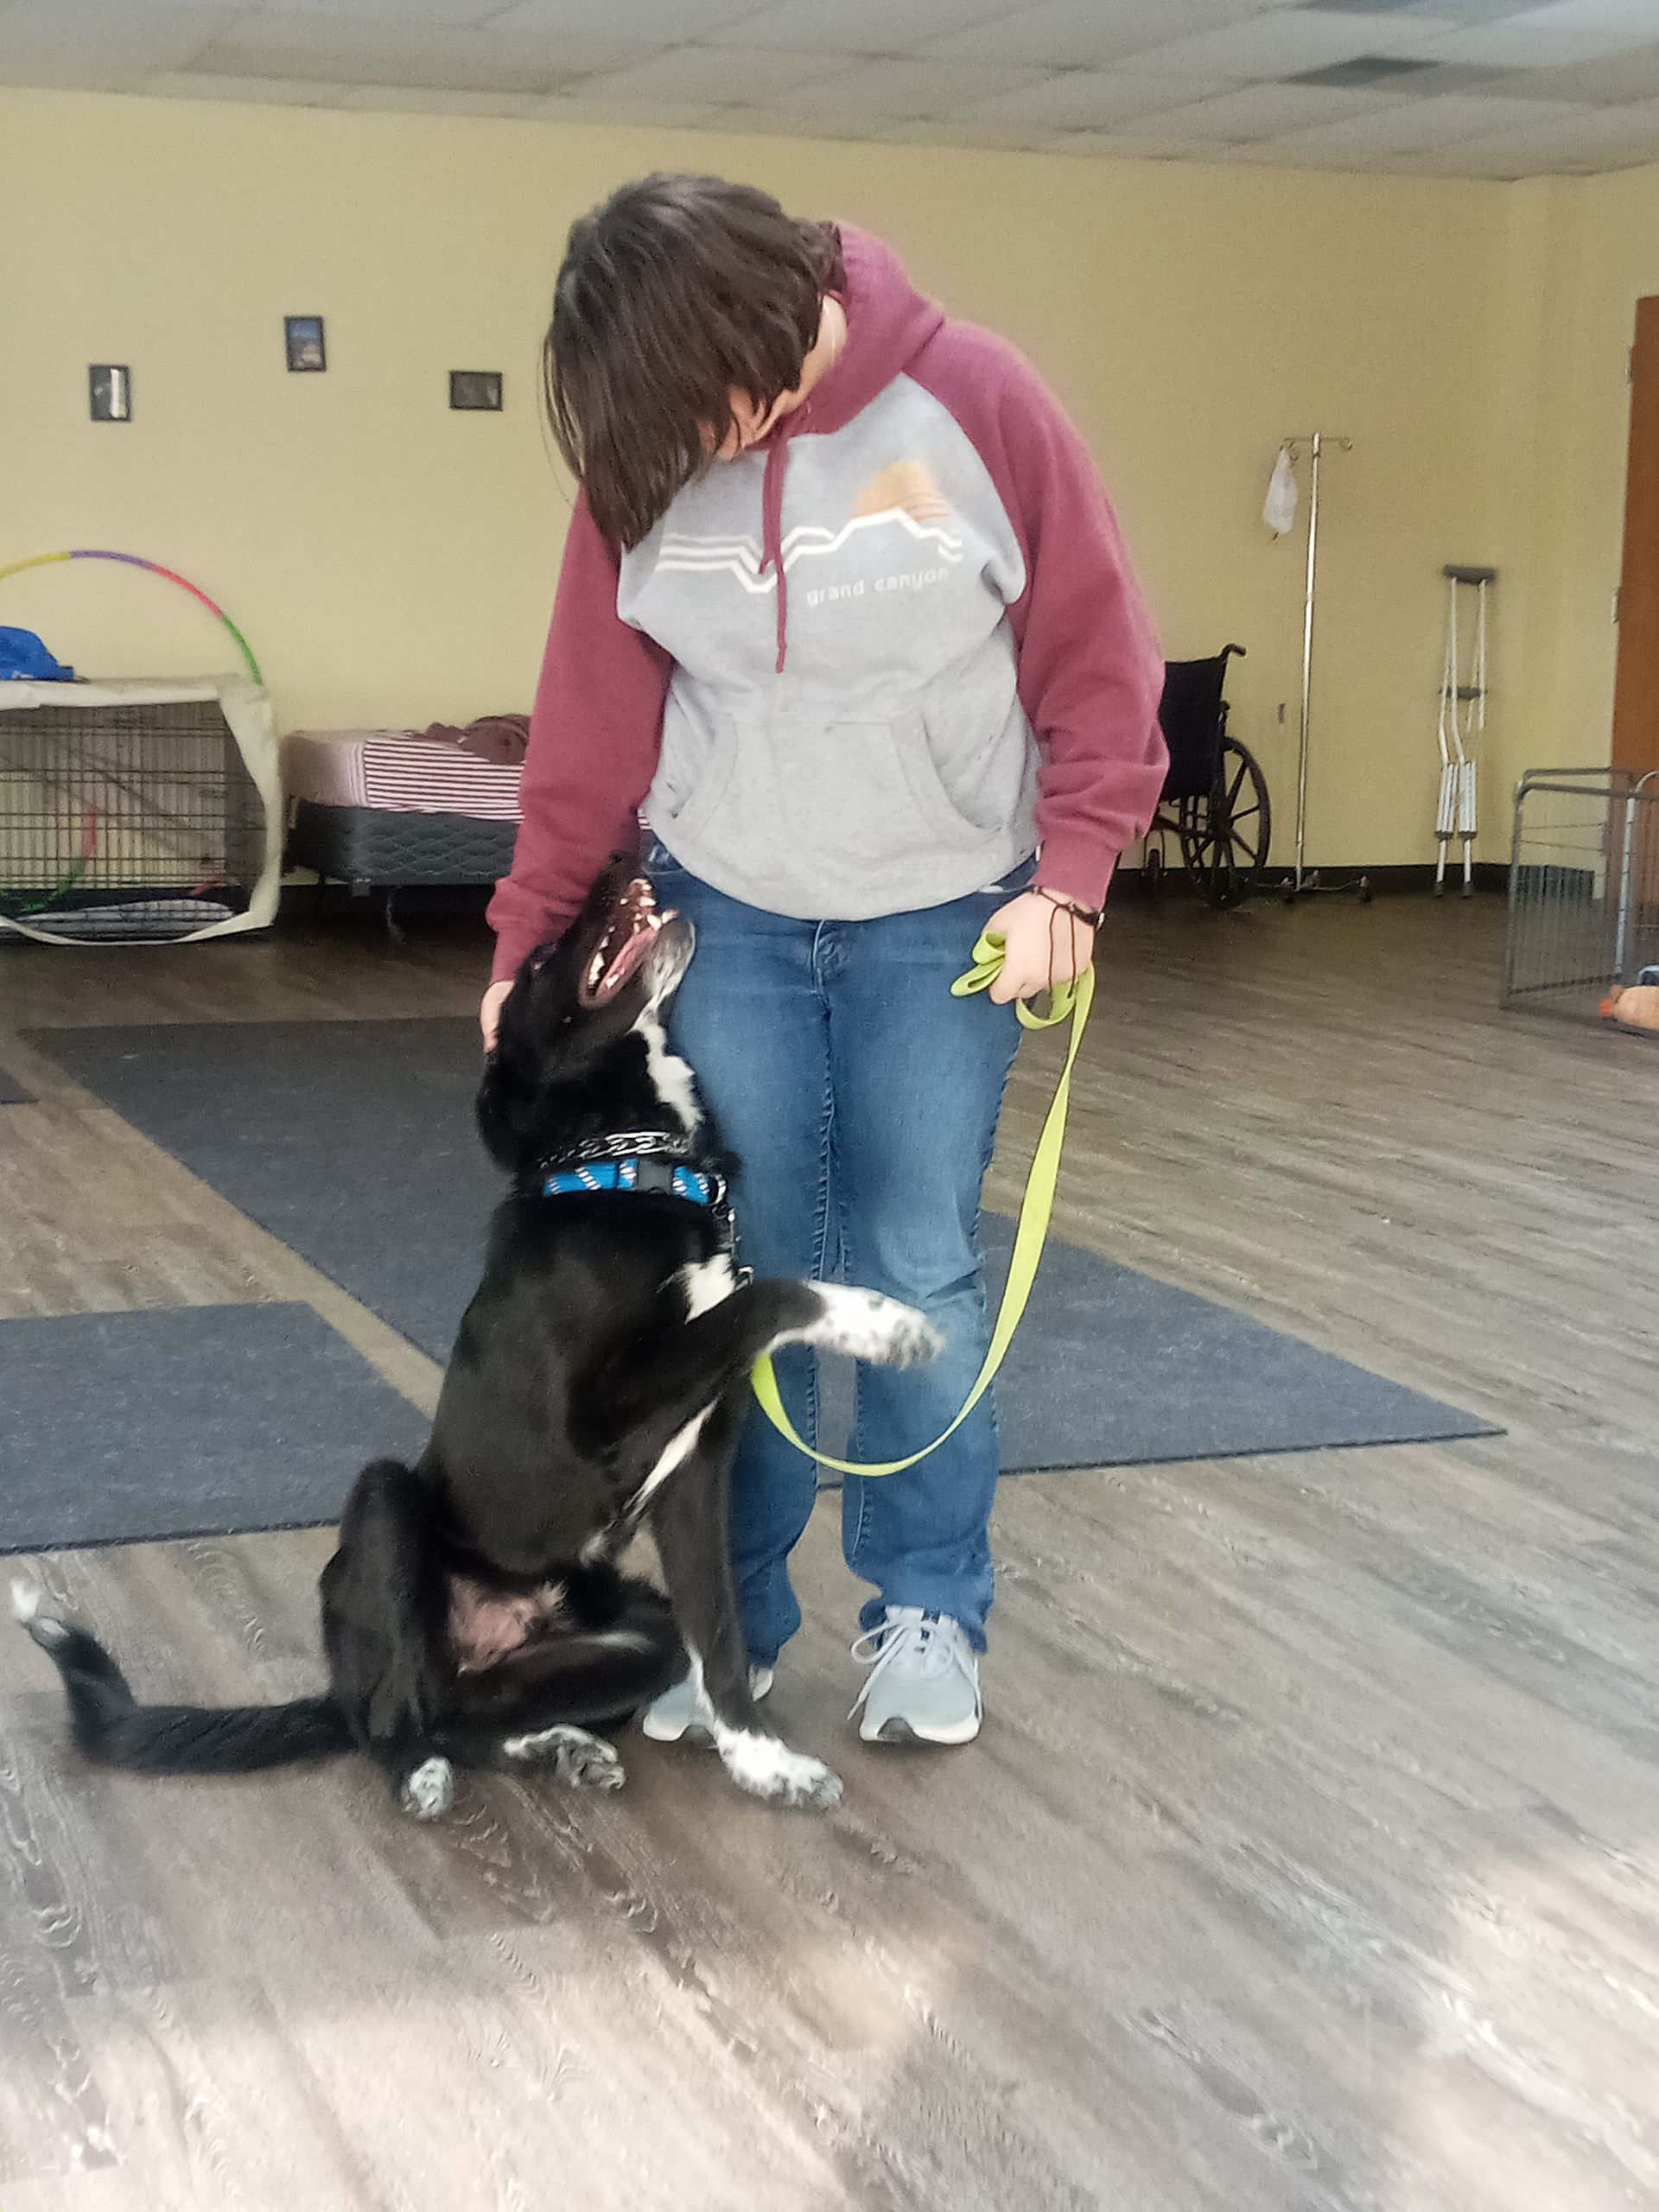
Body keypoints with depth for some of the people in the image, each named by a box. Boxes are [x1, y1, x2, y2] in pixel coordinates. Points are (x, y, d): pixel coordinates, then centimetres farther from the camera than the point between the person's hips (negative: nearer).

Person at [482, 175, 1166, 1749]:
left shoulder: (970, 401, -12)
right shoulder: (647, 455, -5)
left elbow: (1096, 655, -7)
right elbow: (591, 721, 1)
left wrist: (1068, 876, -13)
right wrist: (529, 936, 2)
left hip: (944, 921, -1)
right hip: (722, 922, 2)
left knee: (920, 1270, 2)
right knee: (741, 1276, 4)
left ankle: (927, 1614, 17)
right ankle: (729, 1616, 17)